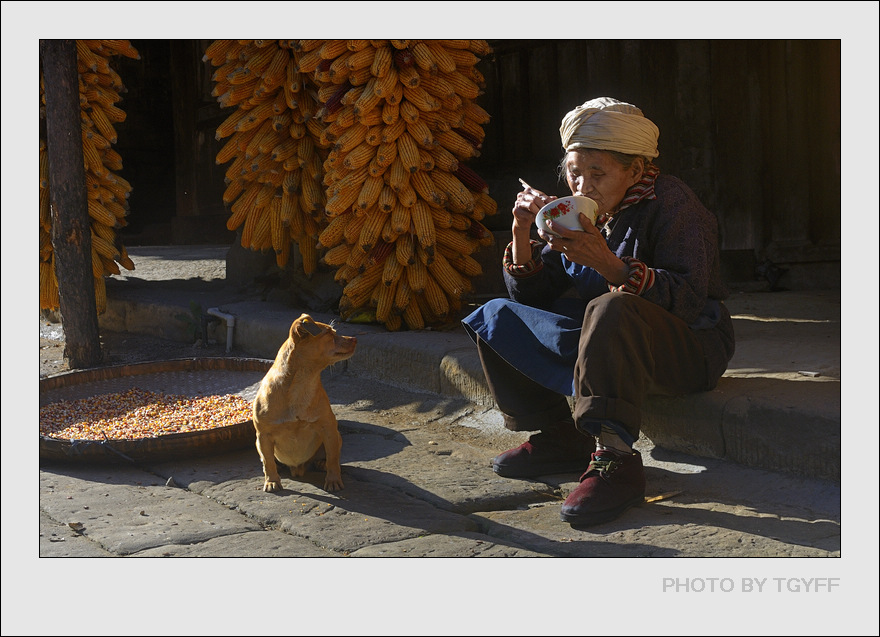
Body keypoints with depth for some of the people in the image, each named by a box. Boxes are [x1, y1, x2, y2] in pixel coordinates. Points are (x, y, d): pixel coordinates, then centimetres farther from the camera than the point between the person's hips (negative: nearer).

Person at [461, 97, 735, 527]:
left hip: (689, 350, -7)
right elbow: (531, 296, 8)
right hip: (612, 345, 7)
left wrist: (608, 264, -37)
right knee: (497, 317, -1)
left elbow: (690, 302, -26)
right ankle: (559, 437, -3)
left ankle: (614, 457, -34)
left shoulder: (670, 202, -12)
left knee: (610, 311, -39)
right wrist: (523, 232, -8)